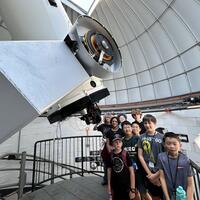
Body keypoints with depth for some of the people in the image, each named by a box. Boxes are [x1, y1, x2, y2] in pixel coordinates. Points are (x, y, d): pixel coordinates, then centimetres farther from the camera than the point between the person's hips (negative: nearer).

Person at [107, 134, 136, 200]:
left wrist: (132, 189, -9)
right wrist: (109, 186, 5)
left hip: (126, 186, -2)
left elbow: (131, 172, -10)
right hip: (115, 186, 3)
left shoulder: (126, 154, -14)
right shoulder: (111, 155, -5)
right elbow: (109, 171, 3)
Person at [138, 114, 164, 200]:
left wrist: (157, 174, -9)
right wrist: (149, 173, -7)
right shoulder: (142, 137, -3)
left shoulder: (162, 137, -10)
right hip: (147, 172, 2)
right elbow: (140, 156, -3)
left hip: (160, 172, -2)